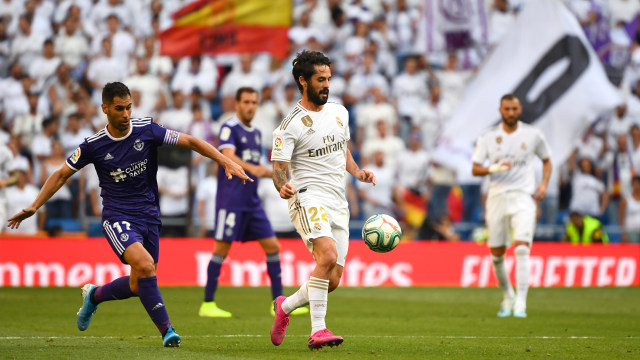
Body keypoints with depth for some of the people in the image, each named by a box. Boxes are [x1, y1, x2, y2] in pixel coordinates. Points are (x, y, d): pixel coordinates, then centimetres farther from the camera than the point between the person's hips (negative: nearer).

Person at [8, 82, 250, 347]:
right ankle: (166, 330, -23)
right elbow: (62, 174, 5)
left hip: (148, 215, 3)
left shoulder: (147, 130, -5)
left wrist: (227, 162, -13)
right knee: (145, 265, -28)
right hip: (117, 217, -3)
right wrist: (34, 206, -1)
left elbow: (190, 142, -3)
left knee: (139, 286, 4)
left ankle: (94, 296, 34)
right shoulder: (94, 145, -6)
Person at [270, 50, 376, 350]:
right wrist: (283, 187, -33)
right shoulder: (290, 126, -8)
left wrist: (357, 172, 9)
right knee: (328, 256, -31)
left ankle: (286, 306, 28)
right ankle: (317, 330, -27)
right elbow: (279, 168, -10)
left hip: (338, 204, 7)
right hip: (308, 199, -7)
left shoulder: (339, 112, 13)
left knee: (333, 279, 2)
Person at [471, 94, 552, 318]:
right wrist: (494, 169, -18)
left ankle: (521, 304, -20)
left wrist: (544, 184, 3)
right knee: (497, 255, 5)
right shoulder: (489, 137, 4)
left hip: (523, 197, -2)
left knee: (522, 249, -18)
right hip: (497, 197, 2)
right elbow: (475, 169, 2)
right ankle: (508, 298, 28)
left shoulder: (533, 135, 4)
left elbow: (546, 161, 19)